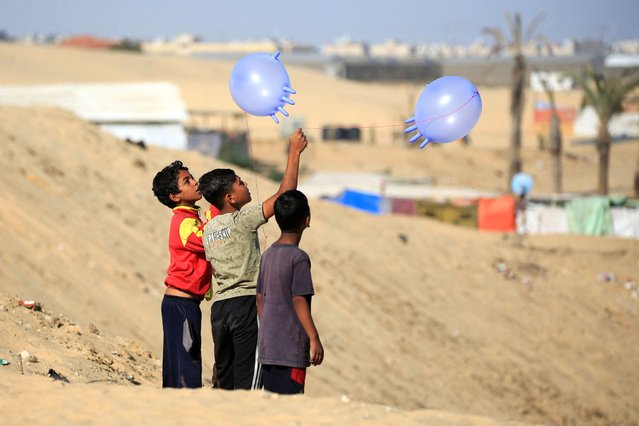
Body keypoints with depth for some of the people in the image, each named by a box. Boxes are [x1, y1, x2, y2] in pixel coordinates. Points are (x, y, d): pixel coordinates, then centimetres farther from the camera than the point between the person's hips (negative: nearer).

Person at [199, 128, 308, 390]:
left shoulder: (209, 228, 12)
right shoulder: (243, 220, -9)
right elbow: (284, 195, -10)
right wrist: (294, 152, -4)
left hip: (219, 306, 7)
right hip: (246, 303, -7)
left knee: (224, 376, 9)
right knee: (248, 379, -6)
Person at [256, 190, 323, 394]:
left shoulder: (268, 254, 10)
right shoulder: (298, 258, -12)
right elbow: (299, 301, -16)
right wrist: (314, 339, -13)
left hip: (267, 345, 8)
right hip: (290, 348, -8)